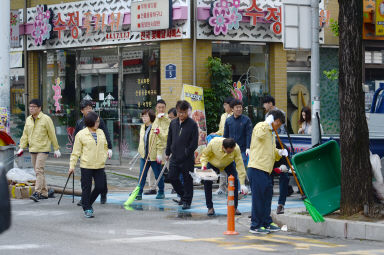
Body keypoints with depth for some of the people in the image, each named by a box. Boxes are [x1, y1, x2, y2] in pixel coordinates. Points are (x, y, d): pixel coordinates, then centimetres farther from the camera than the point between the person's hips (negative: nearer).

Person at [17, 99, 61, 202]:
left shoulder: (46, 119, -7)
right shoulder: (28, 120, 10)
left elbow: (52, 135, -5)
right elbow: (25, 135, 15)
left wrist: (56, 149, -4)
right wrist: (22, 147, 6)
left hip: (43, 149, -7)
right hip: (32, 149, 7)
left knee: (39, 170, -16)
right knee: (38, 171, 10)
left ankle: (37, 193, -20)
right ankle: (44, 193, 17)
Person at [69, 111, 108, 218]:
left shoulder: (101, 132, 11)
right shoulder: (81, 134, -4)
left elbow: (105, 146, 23)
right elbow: (76, 151, -3)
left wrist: (104, 156, 10)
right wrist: (72, 165, -5)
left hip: (99, 166, 5)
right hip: (86, 166, -4)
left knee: (100, 186, 2)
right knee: (86, 188, 0)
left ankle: (89, 203, 24)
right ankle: (87, 209, 11)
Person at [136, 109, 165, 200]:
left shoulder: (156, 128, -14)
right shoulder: (143, 127, 9)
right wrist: (140, 151, 11)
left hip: (154, 156, -6)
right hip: (144, 156, 6)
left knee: (158, 175, 8)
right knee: (142, 175, 0)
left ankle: (161, 192, 21)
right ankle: (139, 193, 1)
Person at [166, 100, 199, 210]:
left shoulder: (192, 124, -7)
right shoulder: (173, 123, 9)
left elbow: (194, 143, -9)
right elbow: (169, 138, 17)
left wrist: (187, 153, -14)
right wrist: (167, 152, 14)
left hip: (187, 158, -5)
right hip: (175, 157, 5)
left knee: (187, 180, 1)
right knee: (172, 177, 6)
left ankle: (187, 201, 11)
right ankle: (183, 195, 26)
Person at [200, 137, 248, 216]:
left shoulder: (236, 149, -36)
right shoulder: (213, 143, -37)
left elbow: (240, 165, -32)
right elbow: (205, 154, -16)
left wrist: (242, 184, -35)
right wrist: (204, 164, -34)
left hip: (229, 165, 0)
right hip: (213, 164, 0)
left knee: (234, 181, -16)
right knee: (207, 182, -16)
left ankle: (234, 207, -2)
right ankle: (210, 208, -3)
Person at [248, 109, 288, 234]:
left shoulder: (271, 133, 25)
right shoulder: (260, 126, -4)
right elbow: (260, 135, -28)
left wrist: (279, 153, 12)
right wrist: (268, 123, -20)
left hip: (266, 170, 10)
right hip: (257, 169, -10)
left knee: (267, 195, 14)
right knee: (258, 197, -7)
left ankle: (266, 223, 24)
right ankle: (255, 226, -3)